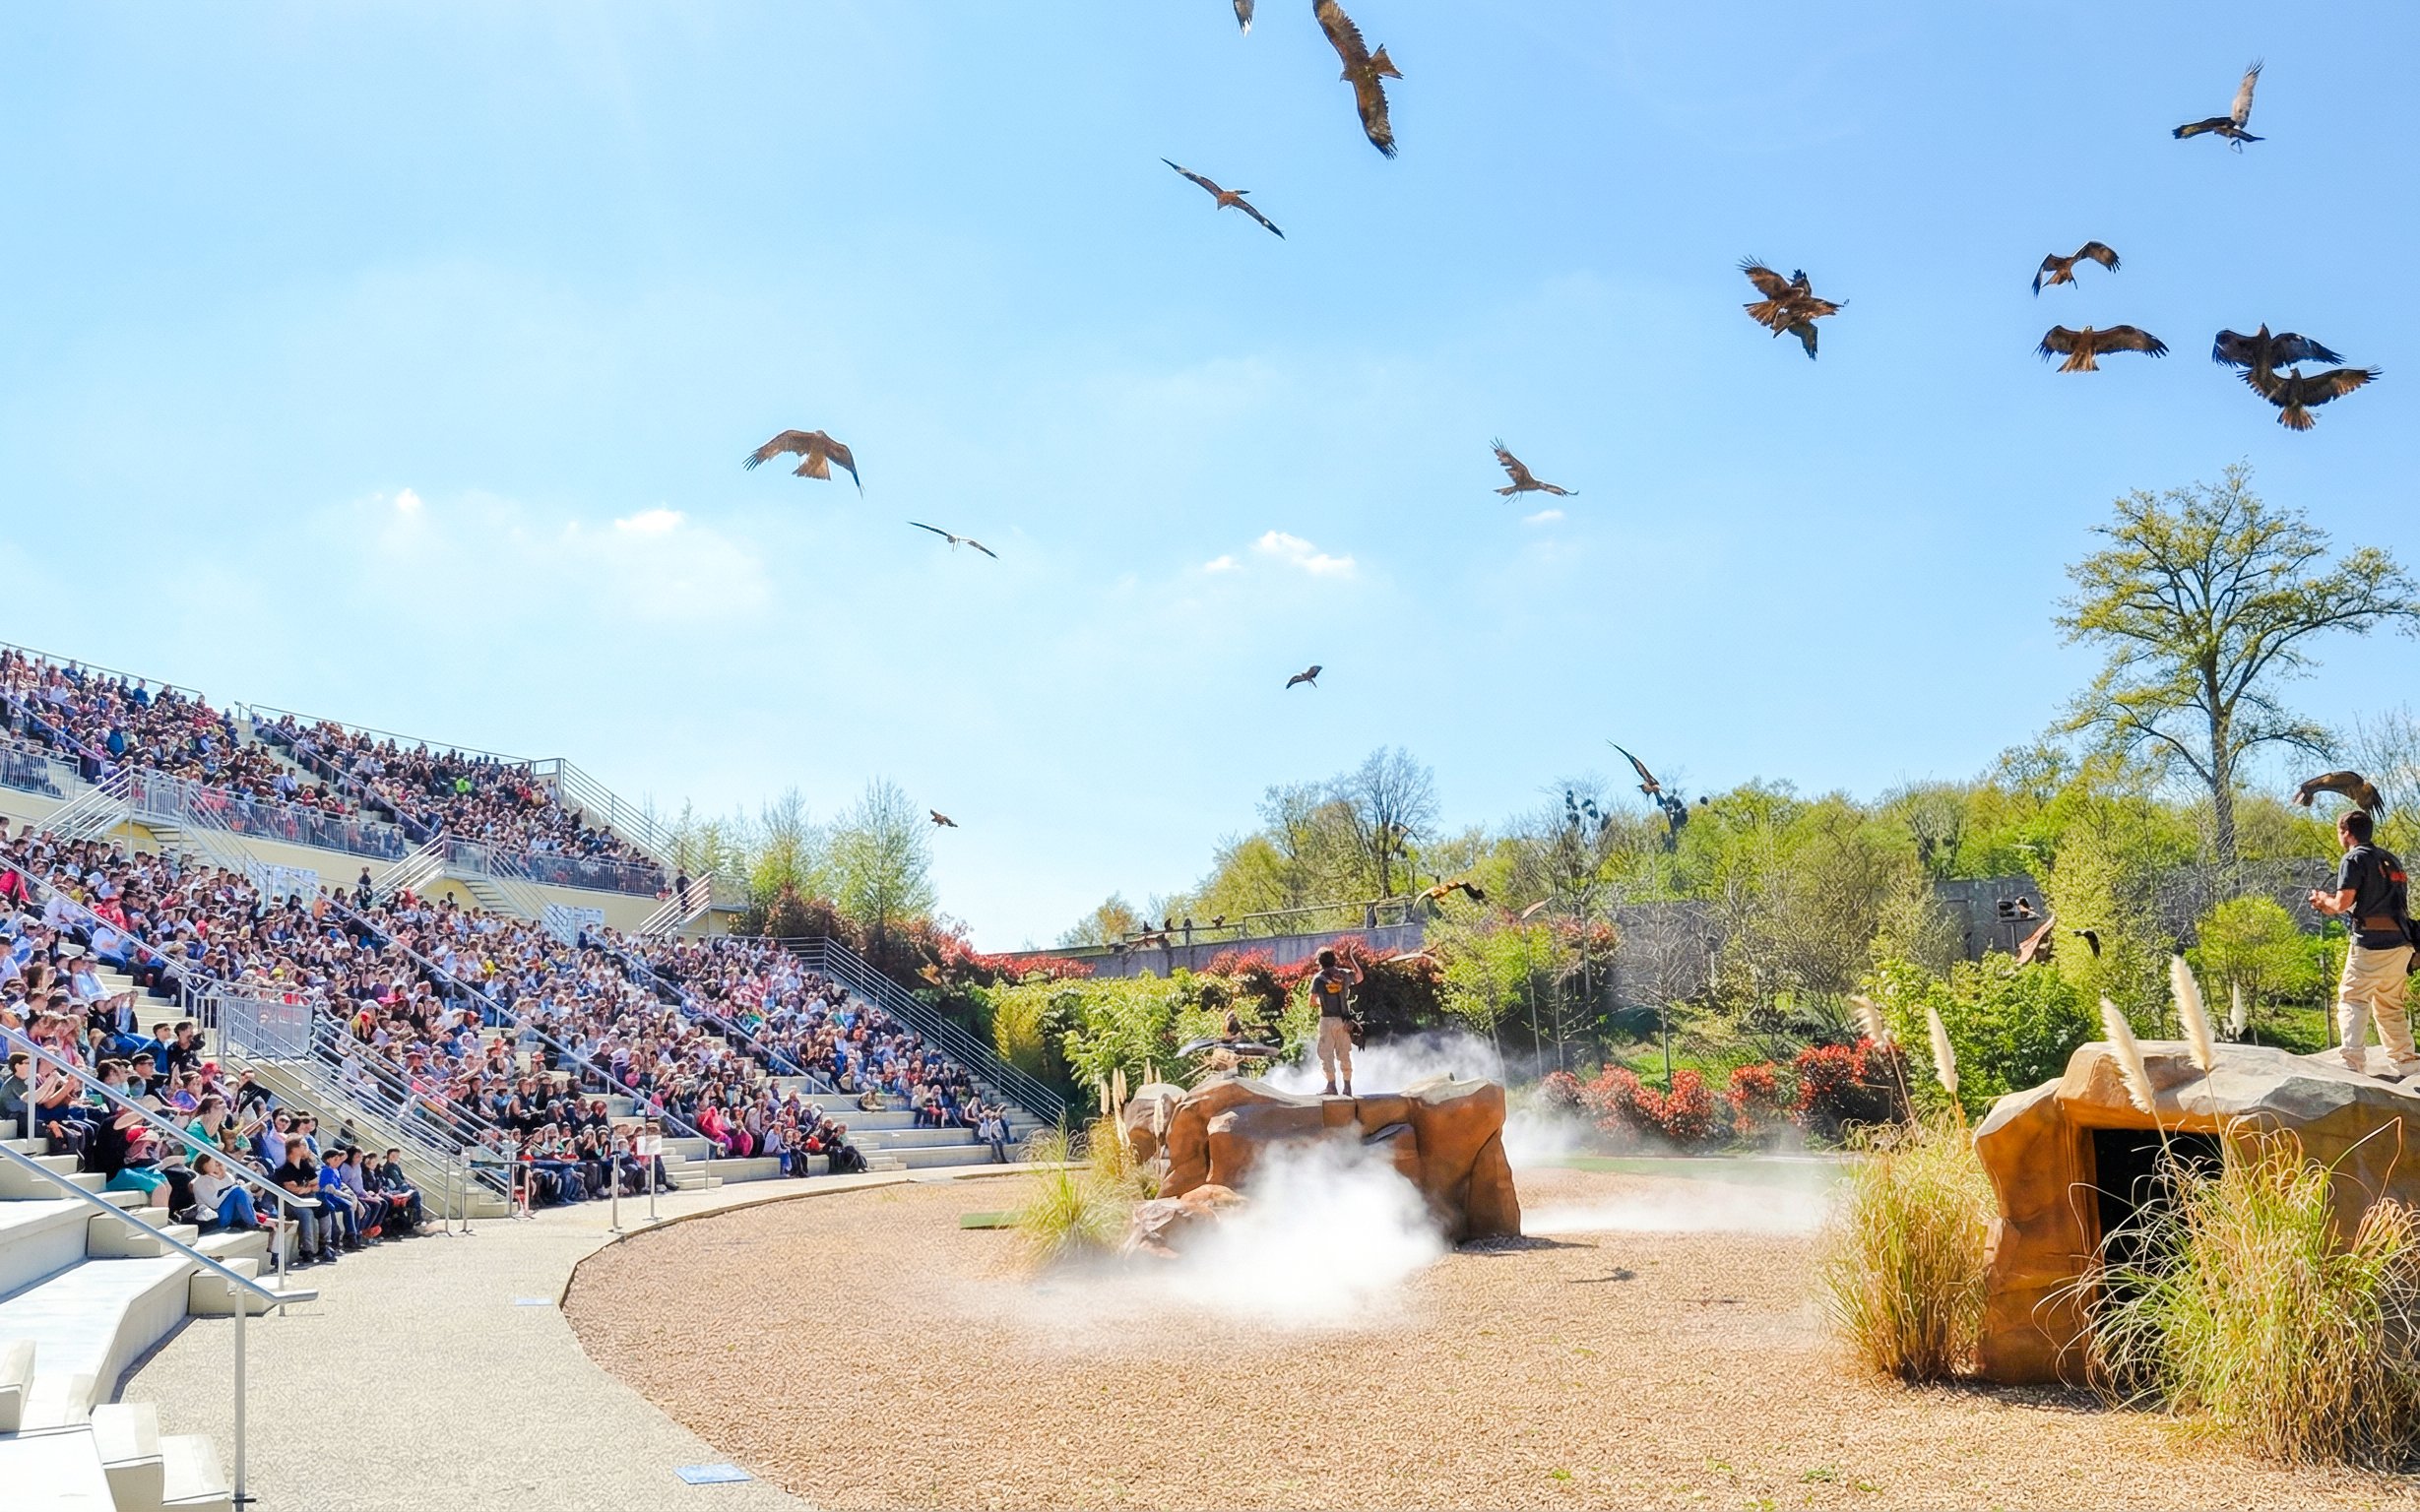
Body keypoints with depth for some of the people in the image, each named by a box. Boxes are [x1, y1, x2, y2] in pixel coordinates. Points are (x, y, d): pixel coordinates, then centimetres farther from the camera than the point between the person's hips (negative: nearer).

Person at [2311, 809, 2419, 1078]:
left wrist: (2324, 899, 9)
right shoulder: (2391, 859, 19)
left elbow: (2343, 903, -13)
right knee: (2390, 1005, 18)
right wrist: (2332, 905, 21)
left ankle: (2353, 1061, -18)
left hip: (2371, 942, -8)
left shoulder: (2355, 859, -5)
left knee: (2352, 1000, -5)